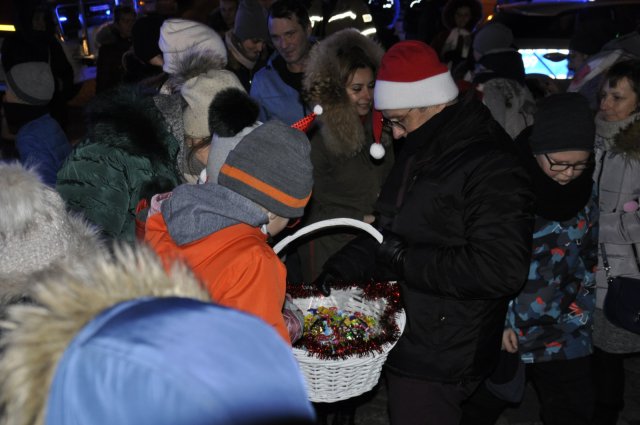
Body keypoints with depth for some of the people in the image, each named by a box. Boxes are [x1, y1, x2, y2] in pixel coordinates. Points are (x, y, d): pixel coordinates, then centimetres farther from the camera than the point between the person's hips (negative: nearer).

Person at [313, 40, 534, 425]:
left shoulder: (491, 166, -21)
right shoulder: (421, 150, 8)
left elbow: (501, 270, -28)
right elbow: (391, 227, 17)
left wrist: (408, 261, -23)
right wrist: (344, 265, 1)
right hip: (408, 340, 9)